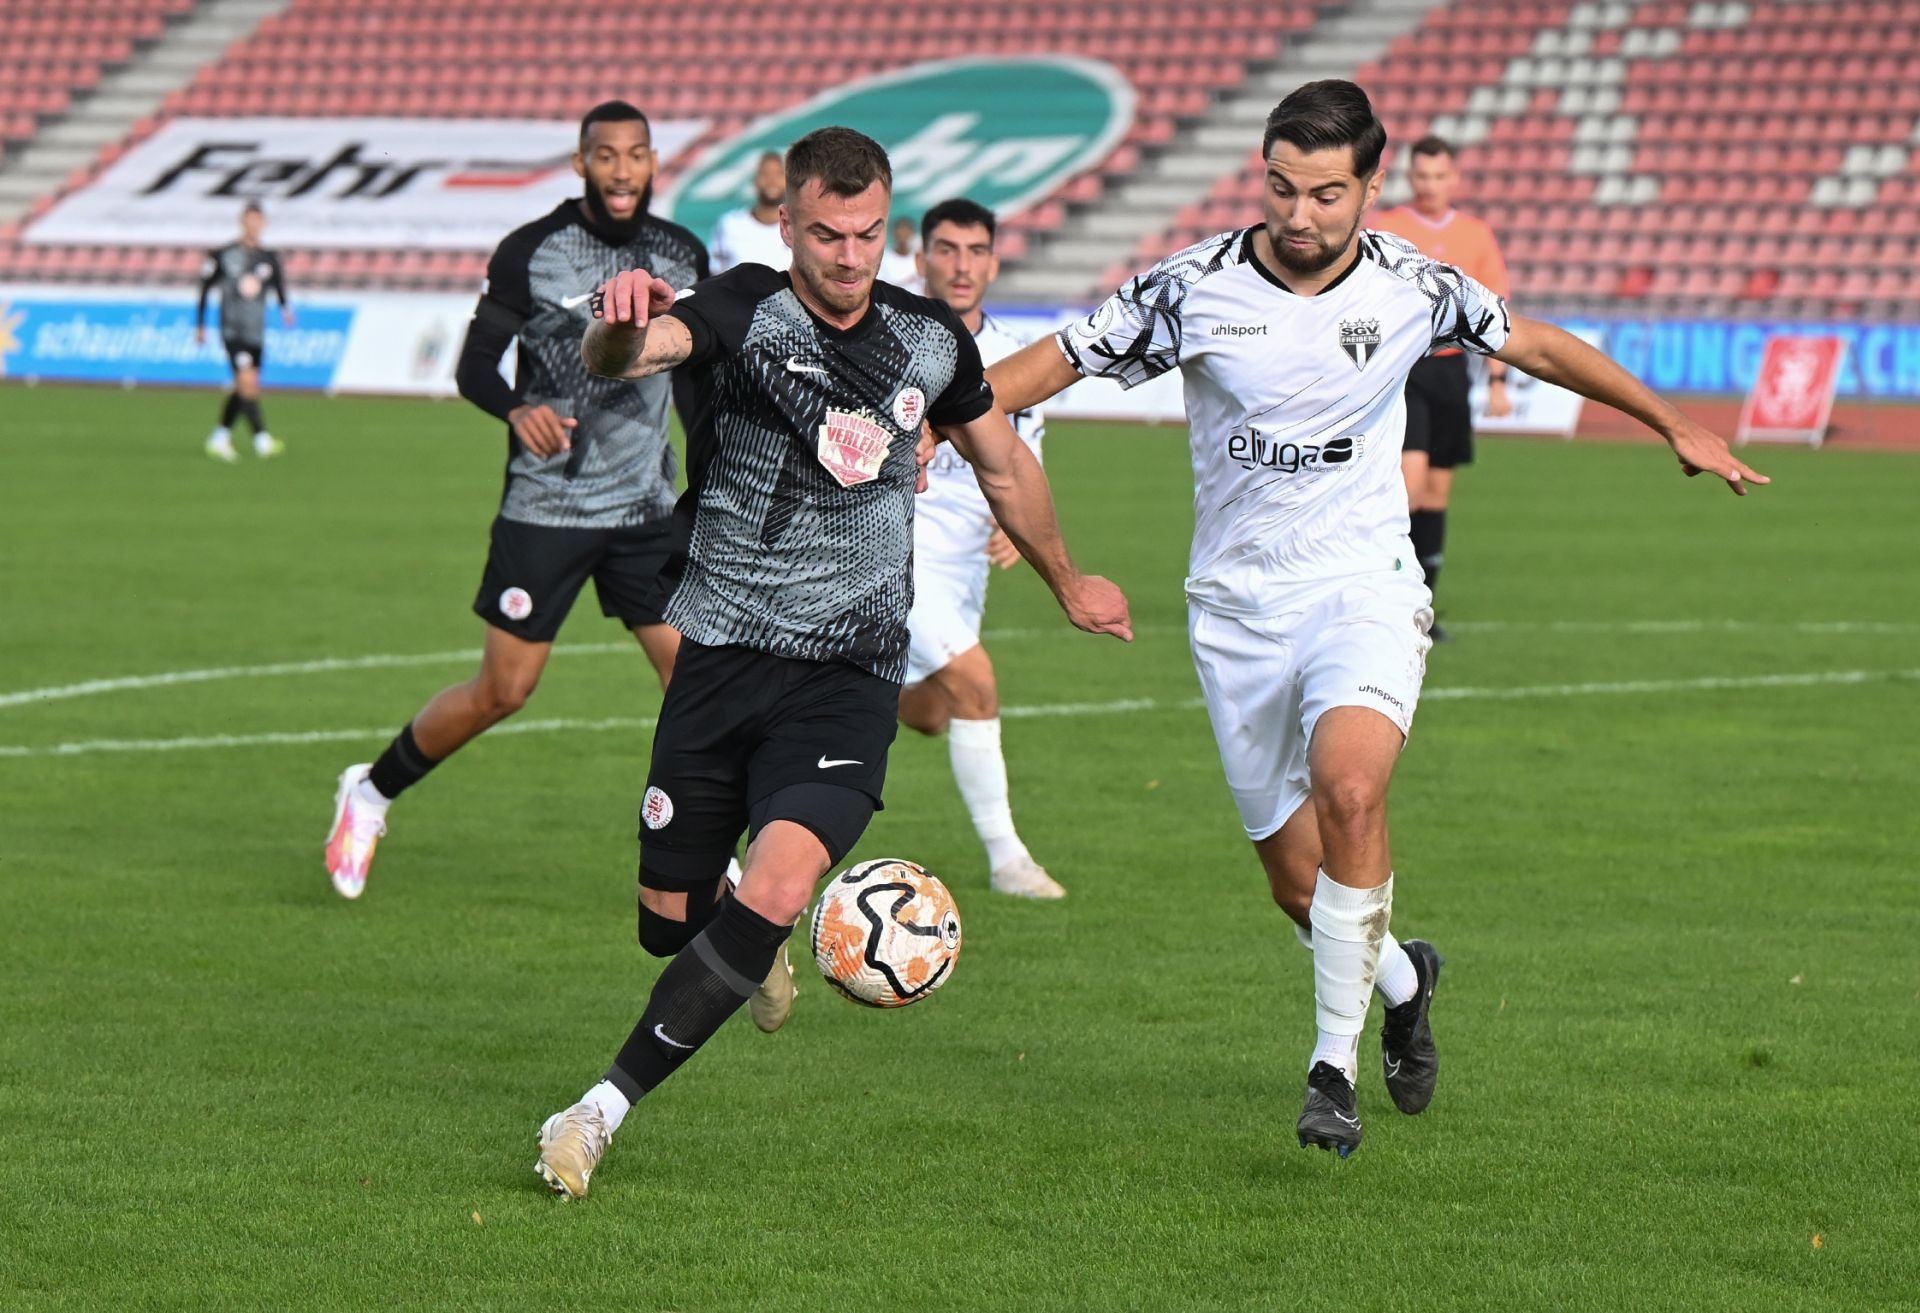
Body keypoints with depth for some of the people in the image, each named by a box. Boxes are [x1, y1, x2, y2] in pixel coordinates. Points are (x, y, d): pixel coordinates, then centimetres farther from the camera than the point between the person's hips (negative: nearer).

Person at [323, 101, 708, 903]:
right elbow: (473, 365, -7)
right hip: (544, 507, -4)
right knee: (502, 692, -2)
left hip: (647, 508, 4)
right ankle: (371, 792, 20)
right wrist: (517, 410, -27)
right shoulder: (529, 253, -8)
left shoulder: (683, 256, 5)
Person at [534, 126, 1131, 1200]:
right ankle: (763, 958, 44)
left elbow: (1004, 464, 23)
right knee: (672, 916, 6)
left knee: (775, 891, -22)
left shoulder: (933, 341, 3)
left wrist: (1067, 580, 36)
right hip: (723, 659, 0)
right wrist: (621, 328, -56)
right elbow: (622, 357, -31)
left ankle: (609, 1106, -14)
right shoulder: (744, 311, -9)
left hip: (850, 680, 1)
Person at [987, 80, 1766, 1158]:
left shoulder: (1412, 288, -5)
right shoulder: (1195, 287, -8)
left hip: (1364, 587, -1)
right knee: (1299, 879, 2)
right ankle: (1402, 979, 37)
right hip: (1238, 604, 1)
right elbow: (1054, 361, -1)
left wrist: (1677, 426, 19)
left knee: (1349, 790, -30)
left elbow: (1534, 345, 12)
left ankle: (1335, 1065, -20)